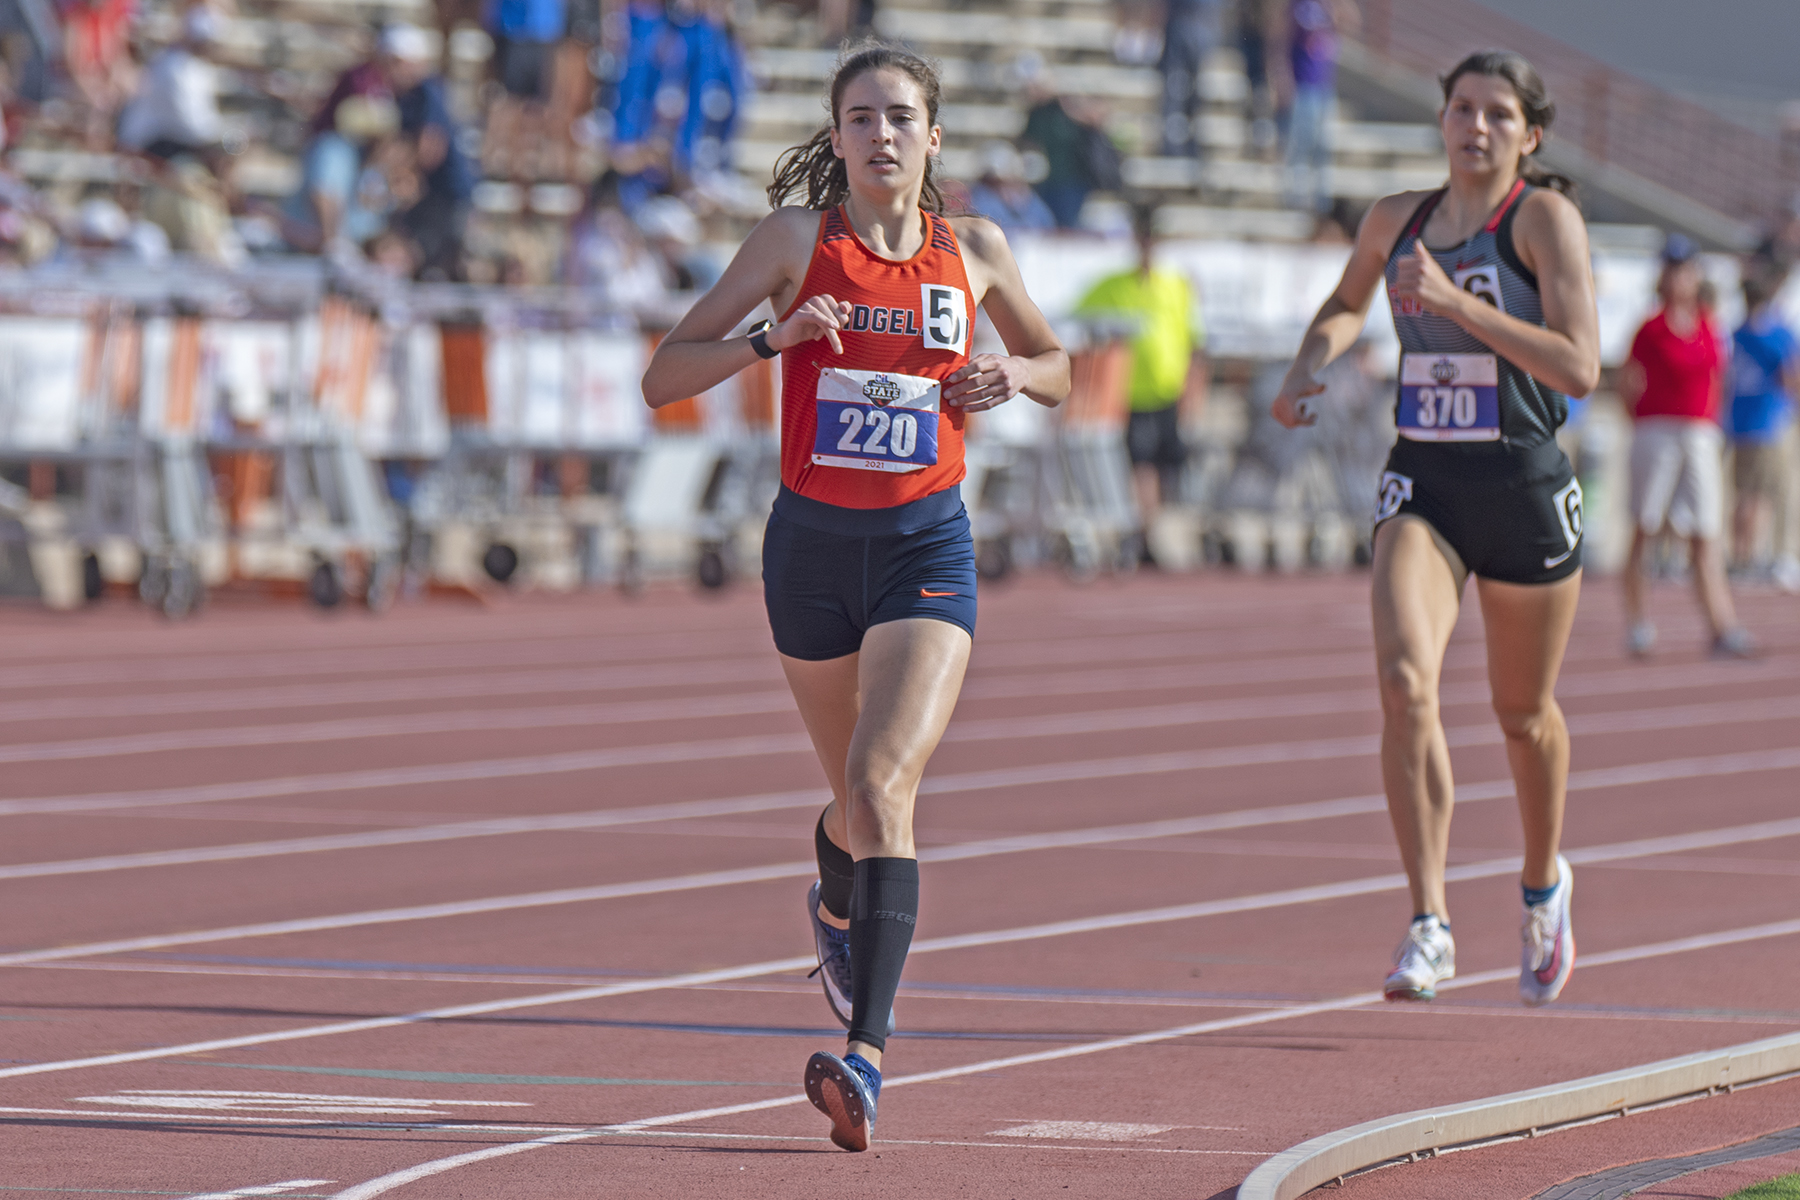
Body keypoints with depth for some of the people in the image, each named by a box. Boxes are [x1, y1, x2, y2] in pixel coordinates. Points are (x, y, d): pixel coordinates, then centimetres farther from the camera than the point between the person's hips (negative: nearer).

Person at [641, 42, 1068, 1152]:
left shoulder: (974, 251, 2)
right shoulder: (799, 240, -3)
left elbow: (1057, 370, 18)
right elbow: (664, 376, -5)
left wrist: (1012, 375, -5)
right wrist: (774, 336, -21)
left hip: (928, 548, -1)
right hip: (815, 544, 1)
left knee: (882, 783, -20)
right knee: (860, 791, 16)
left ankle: (866, 1056, -26)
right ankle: (838, 905, 54)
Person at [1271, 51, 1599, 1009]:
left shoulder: (1545, 217, -7)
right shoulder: (1395, 219, 7)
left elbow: (1580, 369, -17)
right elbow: (1347, 305, 30)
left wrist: (1456, 301, -23)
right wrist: (1310, 361, 8)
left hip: (1524, 488, -2)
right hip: (1422, 488, 2)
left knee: (1524, 713, 13)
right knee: (1404, 681, -21)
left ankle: (1543, 885, 42)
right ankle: (1430, 925, -20)